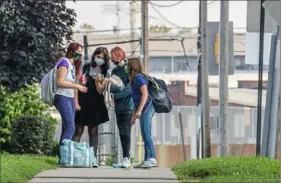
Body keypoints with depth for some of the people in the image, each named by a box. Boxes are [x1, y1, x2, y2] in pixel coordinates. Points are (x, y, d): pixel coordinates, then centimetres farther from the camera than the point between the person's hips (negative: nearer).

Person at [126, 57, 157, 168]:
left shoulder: (139, 77, -8)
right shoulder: (134, 79, 21)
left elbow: (145, 94, -18)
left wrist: (139, 110, -23)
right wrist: (134, 114, 25)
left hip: (146, 107, -10)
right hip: (144, 109, 10)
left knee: (146, 133, -16)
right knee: (145, 135, 8)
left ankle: (152, 158, -23)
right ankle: (147, 159, 9)